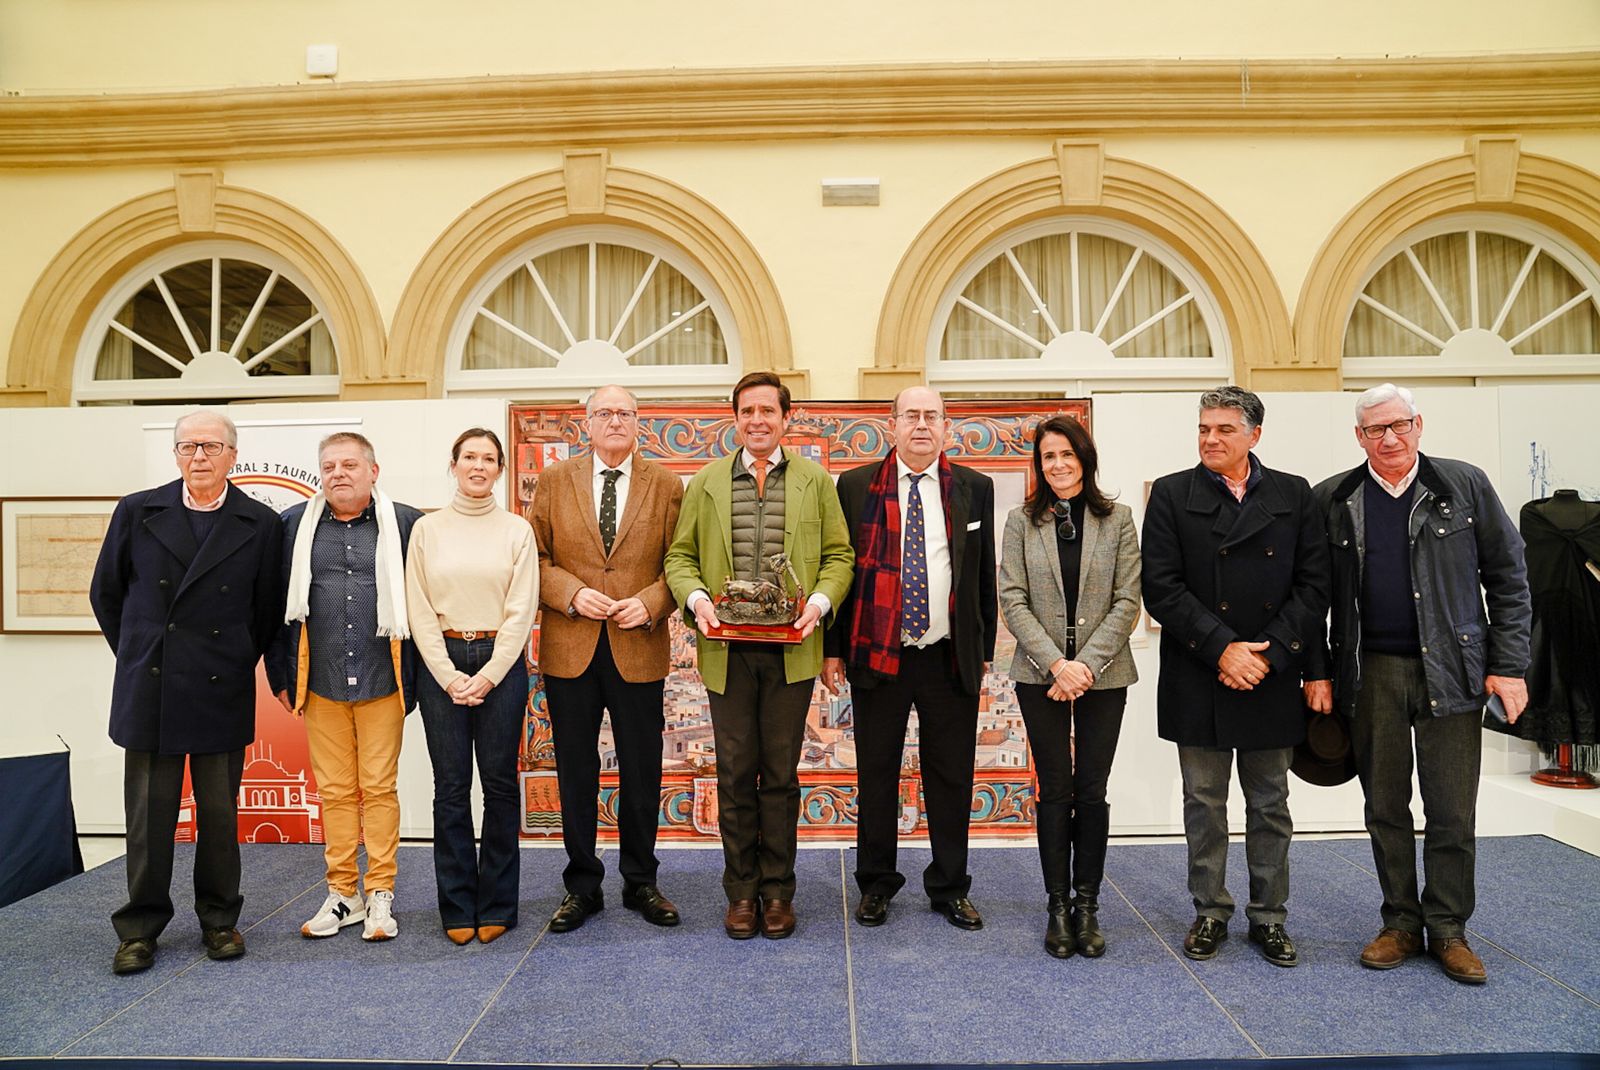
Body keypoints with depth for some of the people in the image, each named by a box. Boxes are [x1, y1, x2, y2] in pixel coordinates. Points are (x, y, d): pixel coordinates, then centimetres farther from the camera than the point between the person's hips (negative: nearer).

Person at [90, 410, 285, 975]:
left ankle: (219, 921, 24)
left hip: (222, 694, -1)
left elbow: (269, 609, 7)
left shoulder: (261, 524, -1)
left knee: (219, 814, 8)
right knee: (148, 815, 7)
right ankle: (140, 928, 22)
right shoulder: (137, 512, 3)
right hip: (148, 691, 1)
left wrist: (240, 663, 8)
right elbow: (105, 593, 13)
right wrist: (135, 655, 12)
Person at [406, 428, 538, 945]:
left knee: (500, 785, 4)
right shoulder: (427, 530, 5)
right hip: (441, 665, 1)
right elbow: (419, 610, 2)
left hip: (501, 664, 0)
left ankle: (496, 906, 16)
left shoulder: (517, 530, 3)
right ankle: (457, 907, 16)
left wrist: (489, 673, -9)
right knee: (451, 788, 4)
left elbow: (521, 610, -1)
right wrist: (448, 674, -6)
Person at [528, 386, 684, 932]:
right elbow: (535, 555, 3)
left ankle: (641, 883, 26)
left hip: (639, 649, 0)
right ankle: (582, 886, 25)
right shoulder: (554, 481, 6)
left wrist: (650, 602, -13)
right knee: (576, 774, 10)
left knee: (642, 775, 9)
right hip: (569, 649, 1)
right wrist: (572, 594, -12)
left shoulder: (666, 486, 4)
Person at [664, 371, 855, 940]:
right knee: (735, 774, 7)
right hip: (728, 651, 1)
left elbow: (838, 555, 6)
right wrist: (695, 596, -11)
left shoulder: (815, 481, 7)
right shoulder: (706, 482, 9)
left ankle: (777, 890, 21)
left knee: (781, 774, 8)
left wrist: (820, 600, -12)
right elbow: (680, 555, 9)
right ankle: (741, 890, 21)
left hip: (790, 651, 0)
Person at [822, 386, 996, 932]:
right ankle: (876, 885, 27)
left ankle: (950, 888, 26)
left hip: (952, 658, 1)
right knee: (876, 777, 9)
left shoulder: (974, 488, 6)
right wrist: (833, 649, 0)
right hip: (877, 655, -1)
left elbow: (985, 575, 9)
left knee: (951, 778, 9)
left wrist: (985, 650, 7)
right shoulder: (855, 486, 2)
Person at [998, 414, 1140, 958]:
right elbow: (1013, 600, -3)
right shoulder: (1022, 521, 2)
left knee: (1092, 791, 4)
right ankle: (1058, 906, 16)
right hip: (1040, 675, 0)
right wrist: (1056, 663, -12)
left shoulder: (1117, 520, 2)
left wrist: (1086, 664, -11)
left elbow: (1127, 600, -2)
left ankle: (1087, 905, 18)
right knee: (1056, 790, 4)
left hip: (1103, 675, 0)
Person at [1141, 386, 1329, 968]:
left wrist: (1269, 654, -11)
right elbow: (1162, 588, -8)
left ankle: (1269, 917, 27)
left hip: (1272, 679, 2)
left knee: (1270, 806, 13)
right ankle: (1210, 913, 24)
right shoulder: (1171, 494, -1)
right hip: (1198, 681, -1)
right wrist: (1222, 649, -15)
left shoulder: (1294, 495, 5)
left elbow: (1313, 587, 0)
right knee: (1204, 805, 9)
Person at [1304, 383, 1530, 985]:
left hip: (1451, 672, -1)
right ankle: (1401, 924, 24)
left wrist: (1508, 665, -3)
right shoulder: (1333, 501, 4)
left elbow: (1508, 578, 3)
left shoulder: (1465, 486, 2)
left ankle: (1448, 929, 20)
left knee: (1453, 812, 5)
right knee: (1385, 809, 10)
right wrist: (1318, 672, 1)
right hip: (1370, 674, 1)